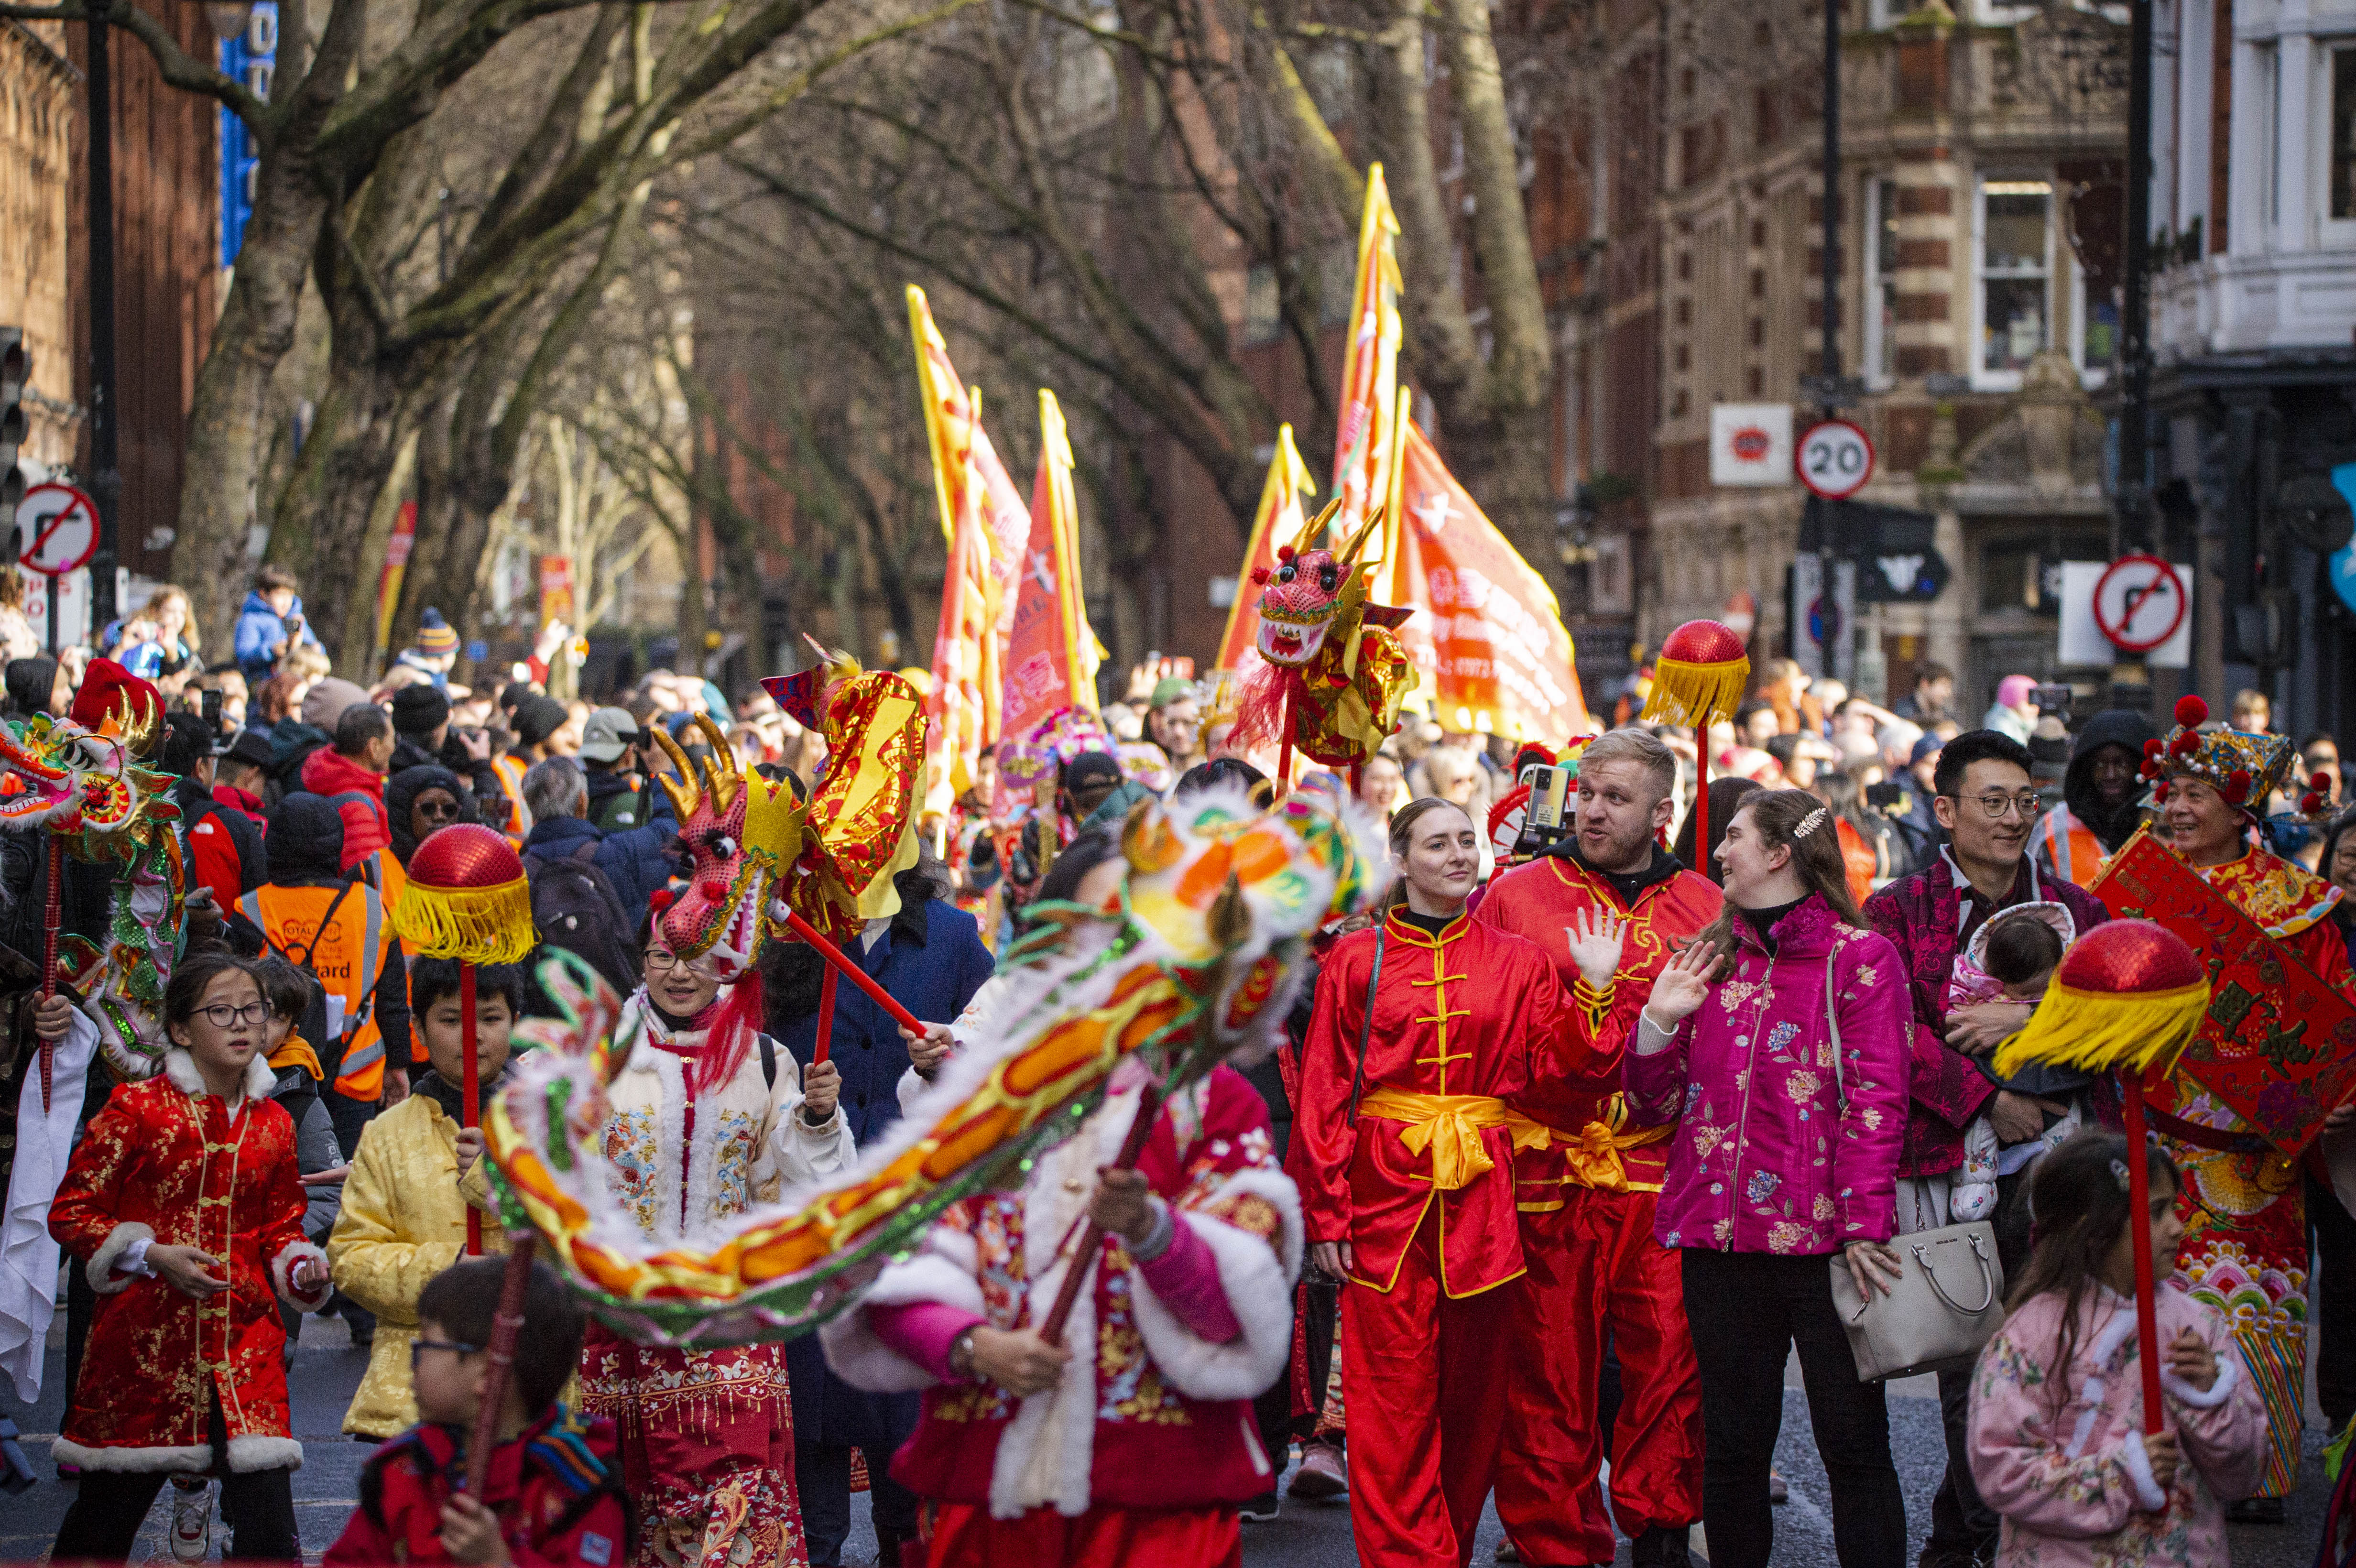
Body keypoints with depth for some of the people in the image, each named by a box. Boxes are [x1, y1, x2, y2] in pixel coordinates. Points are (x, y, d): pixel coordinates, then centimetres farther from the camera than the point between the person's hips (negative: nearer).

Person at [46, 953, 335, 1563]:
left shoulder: (273, 1125, 9)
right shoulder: (138, 1109, -5)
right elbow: (70, 1214, -3)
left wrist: (302, 1271, -3)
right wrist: (153, 1256, -15)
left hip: (245, 1343, 3)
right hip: (144, 1341, -3)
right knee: (104, 1518, 9)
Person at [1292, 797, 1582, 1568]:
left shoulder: (1518, 960, 10)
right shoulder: (1356, 960, 5)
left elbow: (1556, 1065, 3)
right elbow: (1322, 1093, 2)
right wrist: (1326, 1215, -3)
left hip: (1484, 1197, 2)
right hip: (1387, 1193, -2)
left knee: (1476, 1387, 6)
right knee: (1395, 1396, -5)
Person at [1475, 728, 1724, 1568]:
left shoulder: (1703, 908, 12)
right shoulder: (1514, 897, 8)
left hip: (1660, 1169, 1)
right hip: (1546, 1167, -1)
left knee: (1669, 1355, -5)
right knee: (1548, 1369, -1)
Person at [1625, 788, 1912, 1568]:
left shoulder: (1859, 958, -1)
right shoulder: (1709, 960, 14)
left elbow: (1875, 1101, -7)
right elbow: (1655, 1107, 15)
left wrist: (1863, 1226, -14)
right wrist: (1658, 1024, -2)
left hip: (1821, 1238, -5)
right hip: (1721, 1239, 5)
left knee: (1853, 1444, -2)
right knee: (1732, 1444, 10)